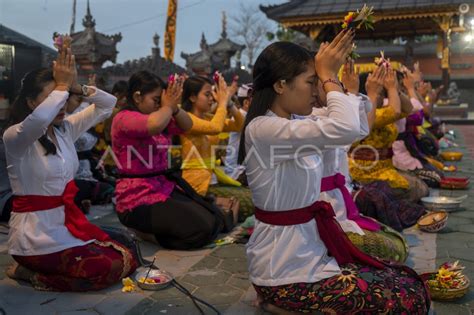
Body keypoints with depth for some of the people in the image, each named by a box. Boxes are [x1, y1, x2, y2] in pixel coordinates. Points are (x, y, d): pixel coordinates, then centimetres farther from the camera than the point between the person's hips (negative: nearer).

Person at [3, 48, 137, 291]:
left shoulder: (65, 129, 6)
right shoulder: (14, 136, -15)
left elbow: (108, 104, 8)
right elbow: (39, 119, -40)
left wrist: (77, 87, -10)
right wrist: (62, 85, -25)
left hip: (68, 220, 8)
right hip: (36, 233, -8)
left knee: (126, 259, 1)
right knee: (110, 268, -17)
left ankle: (39, 269, 11)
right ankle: (31, 272, 1)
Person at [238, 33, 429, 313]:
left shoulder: (288, 125, 8)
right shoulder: (263, 129, -22)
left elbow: (357, 125, 15)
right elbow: (346, 129, -35)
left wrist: (330, 75, 7)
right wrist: (328, 76, -18)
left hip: (309, 251, 9)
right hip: (285, 272, -9)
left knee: (410, 281, 8)